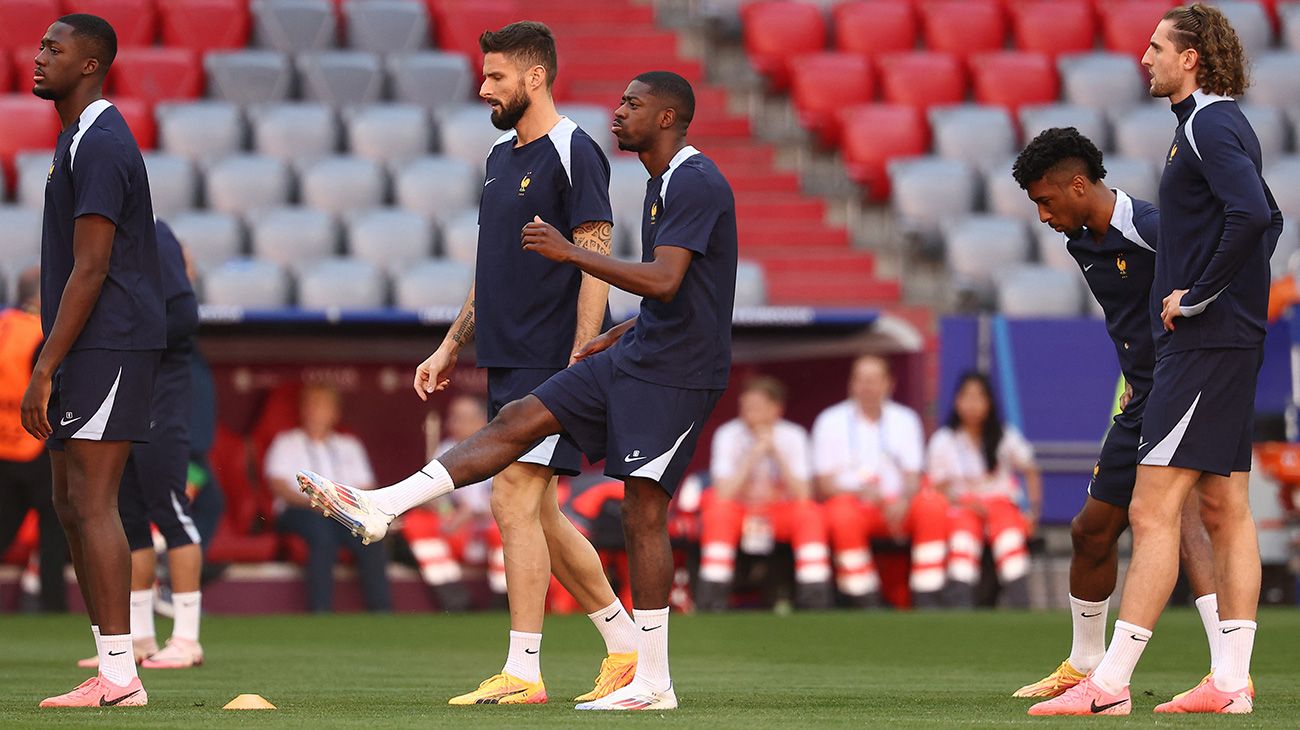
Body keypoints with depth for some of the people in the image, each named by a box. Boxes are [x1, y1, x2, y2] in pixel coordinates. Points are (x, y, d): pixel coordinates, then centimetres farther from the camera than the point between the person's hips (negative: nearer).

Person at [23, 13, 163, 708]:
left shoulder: (99, 145, -15)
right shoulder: (79, 139, 19)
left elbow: (90, 271, -20)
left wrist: (44, 369, -20)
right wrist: (52, 361, 22)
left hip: (105, 344, -10)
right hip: (90, 350, 10)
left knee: (91, 504, -11)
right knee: (74, 505, 10)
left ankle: (119, 676, -12)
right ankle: (113, 668, 12)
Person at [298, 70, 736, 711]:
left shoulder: (696, 183, -16)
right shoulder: (663, 183, 16)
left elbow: (664, 282, -26)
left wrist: (569, 252, -21)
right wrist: (616, 338, 19)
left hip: (676, 374, -10)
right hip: (637, 356, 10)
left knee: (642, 512, -8)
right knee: (518, 420, 3)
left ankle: (653, 683, -4)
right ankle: (379, 508, 1)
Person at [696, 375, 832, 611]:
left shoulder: (793, 436, -4)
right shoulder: (728, 435, -7)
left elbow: (802, 495, -14)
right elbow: (723, 494, -19)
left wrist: (775, 453, -19)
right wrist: (754, 455, -21)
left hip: (781, 511, 1)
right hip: (739, 510, -1)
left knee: (809, 512, -30)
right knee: (718, 510, -33)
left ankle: (815, 598, -29)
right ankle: (711, 598, -34)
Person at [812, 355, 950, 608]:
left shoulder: (905, 420, 14)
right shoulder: (830, 421, 6)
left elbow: (912, 479, 5)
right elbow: (825, 485, 1)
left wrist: (902, 502, -18)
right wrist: (859, 491, -20)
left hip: (896, 505, 2)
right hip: (850, 501, -2)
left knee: (933, 503, -29)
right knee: (843, 516, -38)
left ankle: (927, 601, -28)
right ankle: (867, 605, -33)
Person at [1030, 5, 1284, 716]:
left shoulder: (1211, 126, -14)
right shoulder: (1218, 124, 17)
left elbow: (1252, 215, -28)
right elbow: (1266, 218, 27)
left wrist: (1196, 297, -20)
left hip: (1205, 342, -11)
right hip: (1226, 343, 11)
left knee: (1153, 510, -11)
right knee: (1225, 509, 9)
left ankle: (1108, 685, -13)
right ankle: (1231, 682, 11)